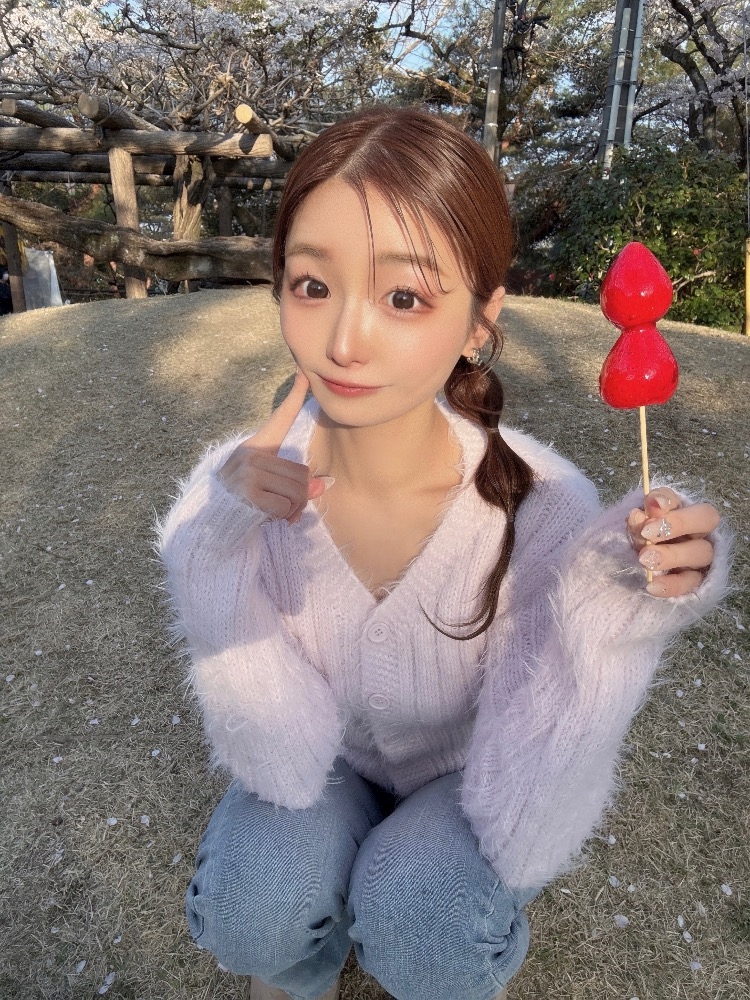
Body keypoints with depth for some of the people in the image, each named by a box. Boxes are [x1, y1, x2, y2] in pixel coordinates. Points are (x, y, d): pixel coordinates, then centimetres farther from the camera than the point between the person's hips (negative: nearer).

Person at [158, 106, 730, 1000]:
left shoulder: (541, 505, -30)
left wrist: (608, 626, -40)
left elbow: (524, 830, -25)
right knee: (253, 905, -26)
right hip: (328, 766, 1)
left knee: (426, 920, -28)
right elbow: (281, 765, -22)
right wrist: (215, 556, -36)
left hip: (467, 778, 0)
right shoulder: (247, 484, -24)